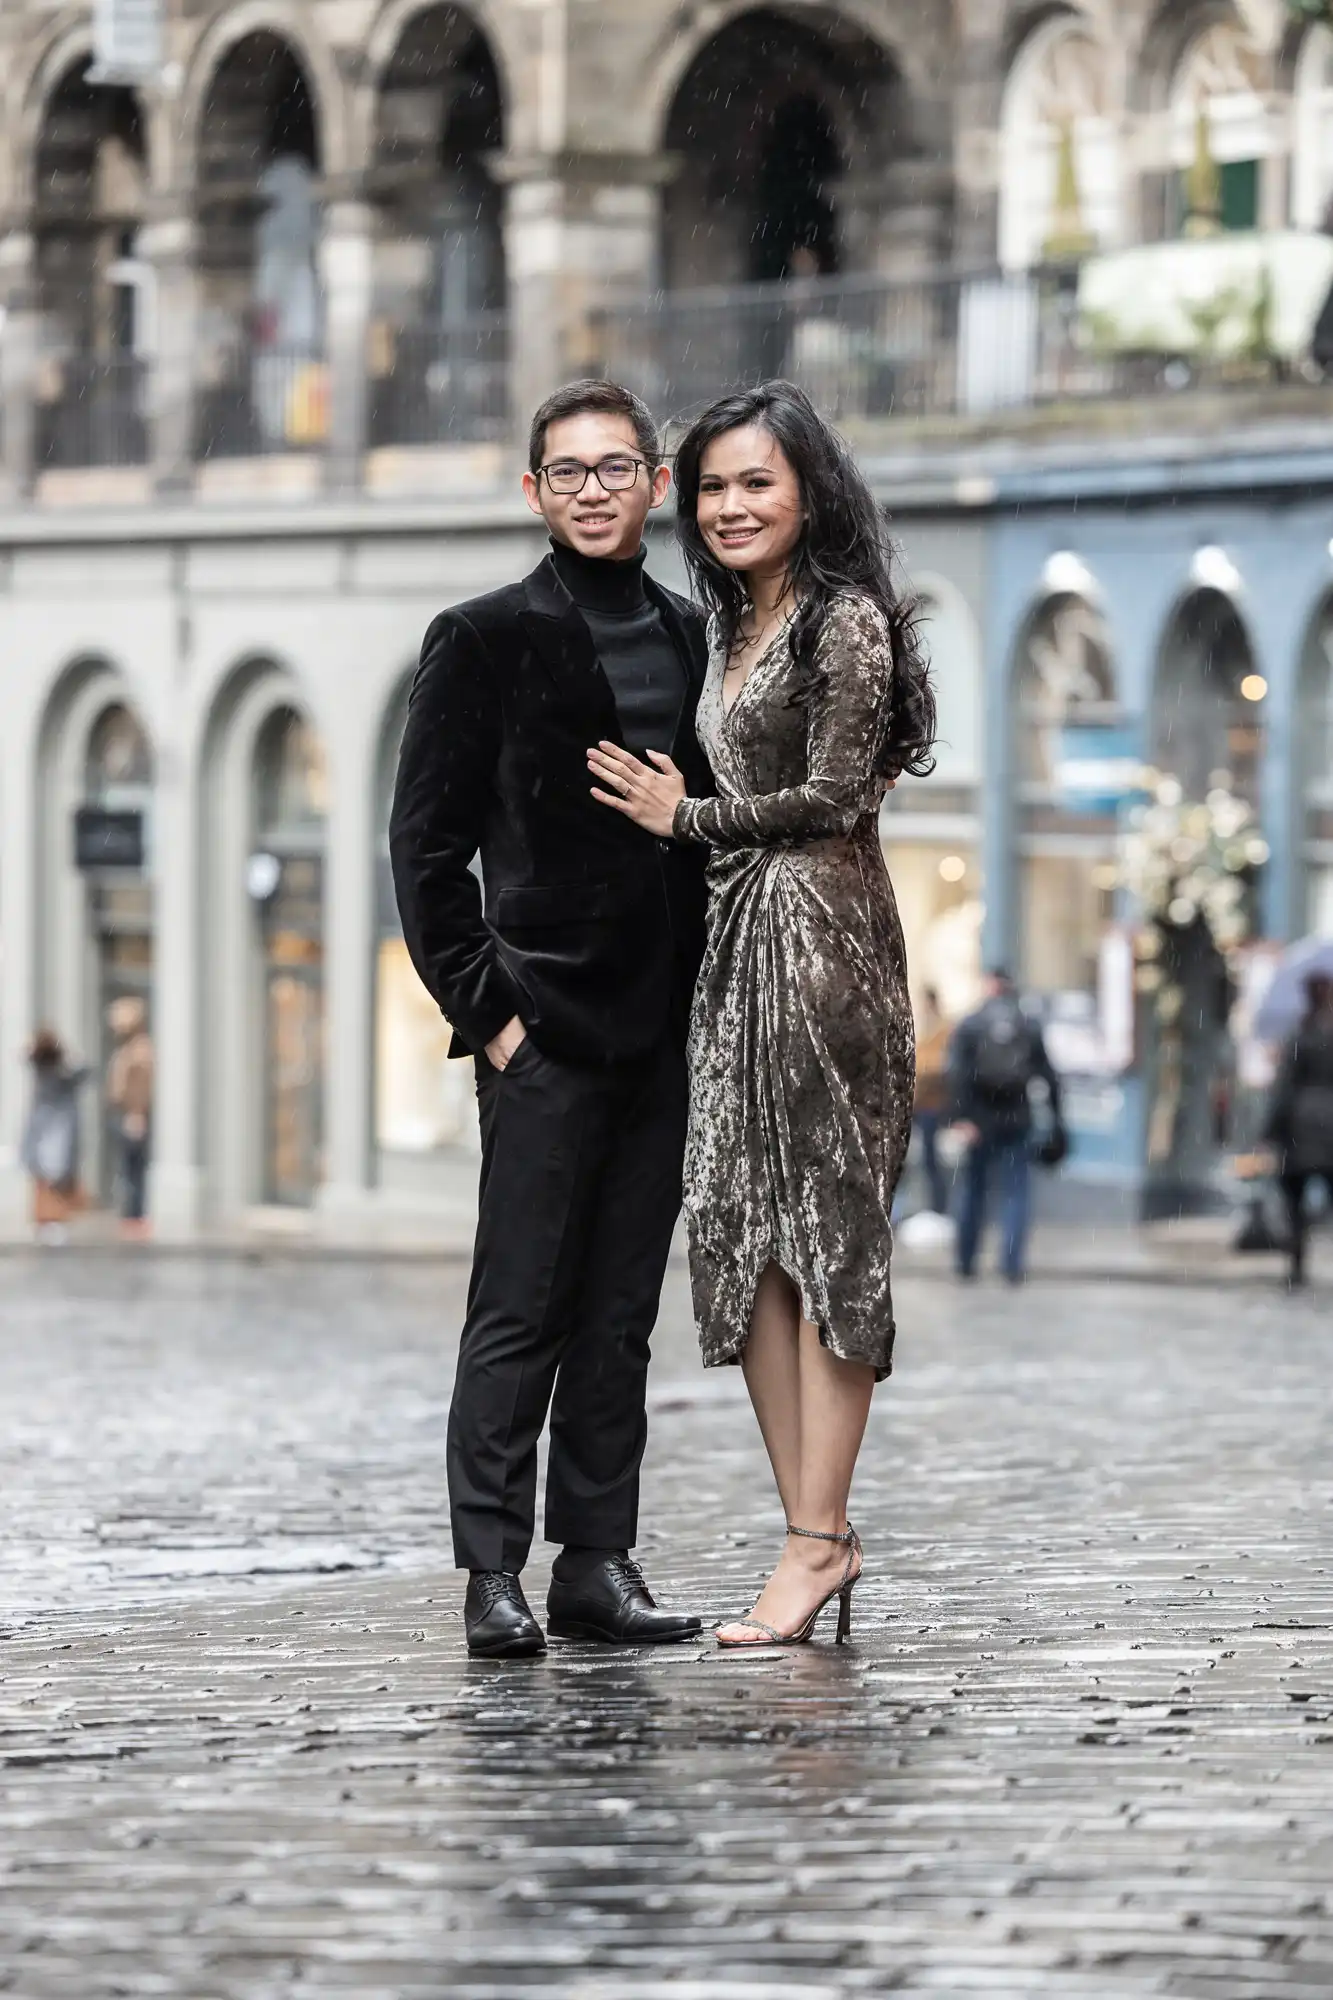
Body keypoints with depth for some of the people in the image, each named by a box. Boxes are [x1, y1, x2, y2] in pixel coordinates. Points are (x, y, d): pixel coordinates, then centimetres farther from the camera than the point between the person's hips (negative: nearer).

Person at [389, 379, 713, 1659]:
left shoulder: (694, 641, 14)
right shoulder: (486, 640, -1)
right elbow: (426, 844, -3)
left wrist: (712, 999, 9)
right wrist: (481, 1007, -8)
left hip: (660, 1031, 5)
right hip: (543, 1025, -5)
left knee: (621, 1316, 7)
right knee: (520, 1312, -6)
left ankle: (598, 1564, 11)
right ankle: (493, 1575, -5)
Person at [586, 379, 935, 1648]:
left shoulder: (846, 621, -6)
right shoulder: (736, 630, 19)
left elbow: (831, 798, -12)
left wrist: (685, 817, -3)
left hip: (818, 936, -9)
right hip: (733, 941, 9)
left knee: (820, 1226, -8)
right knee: (745, 1232, 2)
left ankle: (819, 1538, -9)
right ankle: (812, 1530, 3)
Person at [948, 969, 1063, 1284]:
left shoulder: (968, 1026, 0)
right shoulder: (1030, 1028, 4)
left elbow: (957, 1074, -12)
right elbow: (1048, 1076, 2)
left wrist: (962, 1118, -15)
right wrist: (1056, 1119, 6)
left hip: (981, 1123, 0)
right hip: (1017, 1122, 0)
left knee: (973, 1190, 12)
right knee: (1016, 1193, 1)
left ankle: (966, 1262, 17)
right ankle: (1013, 1264, -11)